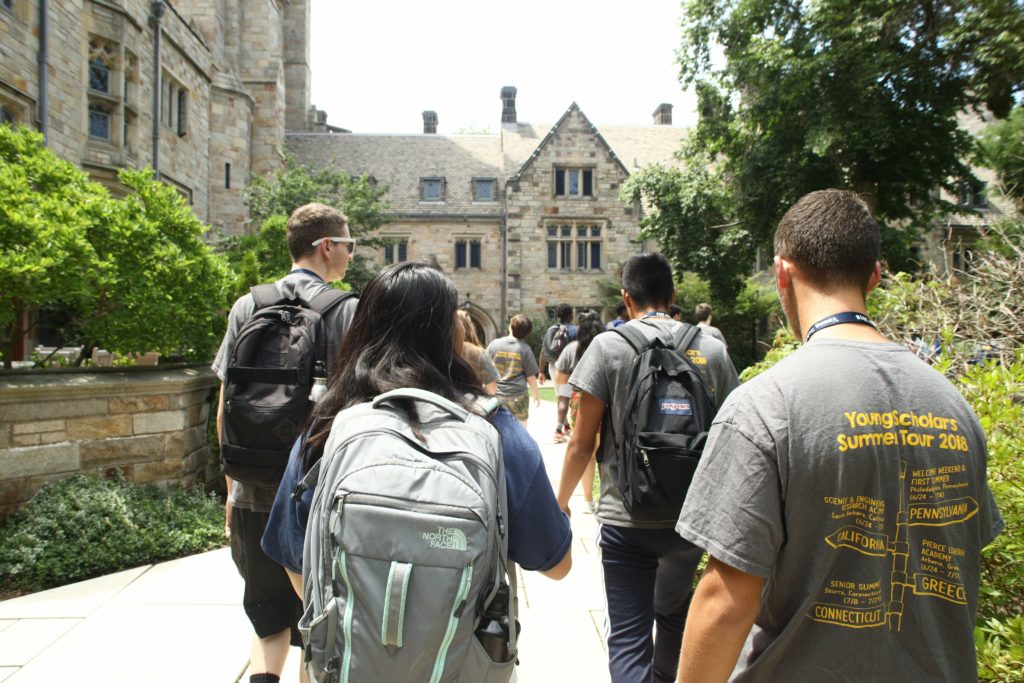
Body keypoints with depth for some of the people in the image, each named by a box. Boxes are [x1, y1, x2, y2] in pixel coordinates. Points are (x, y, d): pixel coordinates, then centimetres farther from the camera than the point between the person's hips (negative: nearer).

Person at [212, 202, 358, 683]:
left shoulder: (247, 307, 3)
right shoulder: (347, 310, -7)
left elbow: (225, 411, 4)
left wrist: (232, 490, 14)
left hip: (255, 496, 3)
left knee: (270, 625, 21)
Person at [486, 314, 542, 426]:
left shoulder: (494, 344, -3)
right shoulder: (525, 349, -7)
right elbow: (530, 376, -4)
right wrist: (536, 394, 10)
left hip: (496, 394, 2)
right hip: (518, 395, -2)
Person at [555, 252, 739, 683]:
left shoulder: (609, 346, -9)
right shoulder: (711, 350, 0)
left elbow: (582, 443, -9)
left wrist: (561, 502, 5)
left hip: (626, 521, -4)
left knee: (627, 636, 6)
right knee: (674, 616, 26)